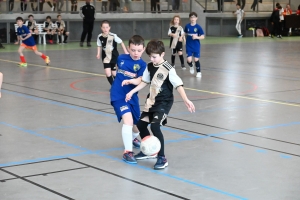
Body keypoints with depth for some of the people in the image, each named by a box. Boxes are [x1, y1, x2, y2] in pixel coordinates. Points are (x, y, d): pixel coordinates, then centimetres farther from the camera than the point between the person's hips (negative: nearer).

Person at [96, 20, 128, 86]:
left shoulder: (113, 36, -18)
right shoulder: (100, 37, -10)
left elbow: (121, 43, -7)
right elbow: (100, 46, 5)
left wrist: (126, 52, -6)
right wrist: (98, 54, -8)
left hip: (114, 57, -1)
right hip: (106, 58, 1)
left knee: (114, 73, 12)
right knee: (108, 74, -12)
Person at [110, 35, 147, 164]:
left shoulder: (142, 64, -6)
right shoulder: (121, 58, -1)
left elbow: (139, 81, -21)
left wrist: (130, 81, -38)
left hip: (132, 97, 2)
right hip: (118, 96, -2)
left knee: (136, 123, 16)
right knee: (128, 120, -23)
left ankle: (134, 138, 54)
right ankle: (127, 152, -17)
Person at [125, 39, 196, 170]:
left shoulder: (168, 69, -19)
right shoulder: (150, 66, 2)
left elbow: (178, 85, -22)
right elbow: (145, 82, 15)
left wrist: (186, 100, -32)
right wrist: (132, 92, 14)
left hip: (164, 102, -8)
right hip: (151, 101, 8)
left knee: (155, 126, -22)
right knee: (141, 124, 13)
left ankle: (162, 158, -13)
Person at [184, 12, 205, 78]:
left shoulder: (198, 27, -8)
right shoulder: (187, 26, -1)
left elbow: (202, 37, -9)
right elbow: (185, 33, 17)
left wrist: (197, 37, -24)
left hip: (196, 46, -2)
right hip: (189, 46, 2)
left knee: (196, 59, 1)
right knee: (189, 60, -6)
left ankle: (199, 72, 22)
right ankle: (191, 66, 30)